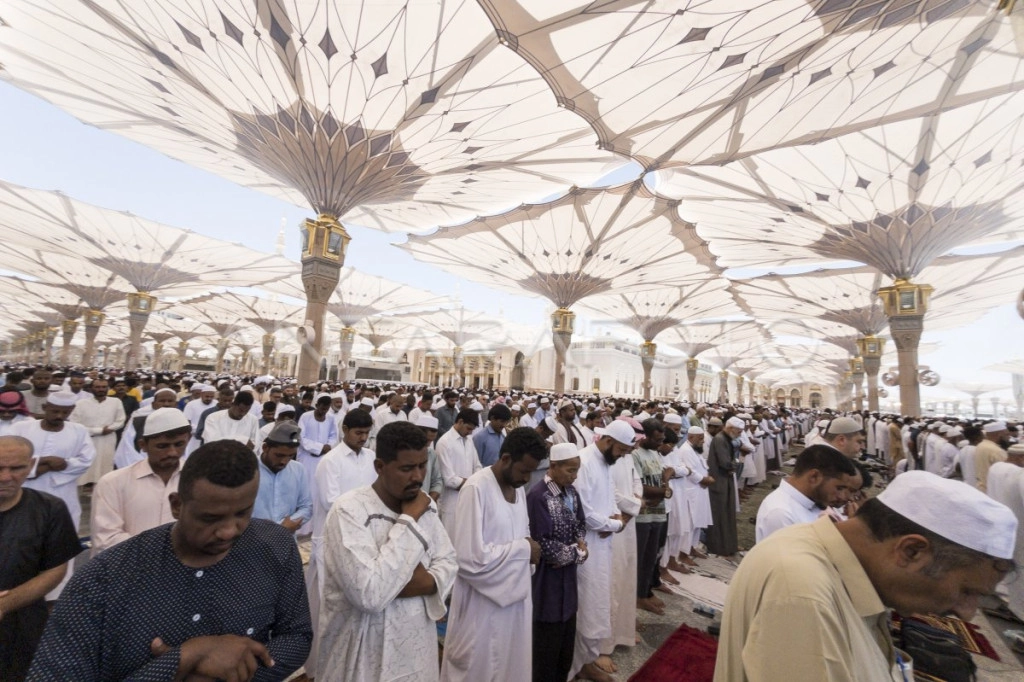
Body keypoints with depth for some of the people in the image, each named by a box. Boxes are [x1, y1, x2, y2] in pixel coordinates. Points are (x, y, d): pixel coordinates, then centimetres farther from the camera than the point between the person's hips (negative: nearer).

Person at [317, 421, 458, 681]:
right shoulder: (349, 510, -24)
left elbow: (448, 562, 3)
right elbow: (369, 595, -31)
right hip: (364, 659, -5)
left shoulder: (425, 505, -3)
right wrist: (408, 520, -27)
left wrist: (428, 581, -18)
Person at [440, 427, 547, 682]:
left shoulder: (518, 488, 1)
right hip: (483, 603, -7)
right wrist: (522, 549, -20)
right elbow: (470, 557, -27)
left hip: (514, 597, 7)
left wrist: (529, 550, -7)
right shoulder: (476, 488, -25)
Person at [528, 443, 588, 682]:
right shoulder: (537, 497, -25)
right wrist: (577, 552, -13)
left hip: (568, 575, 7)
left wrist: (581, 544, -9)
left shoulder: (571, 493, 0)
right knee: (548, 643, 12)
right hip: (548, 579, -7)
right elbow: (544, 546, -25)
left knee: (567, 640, 22)